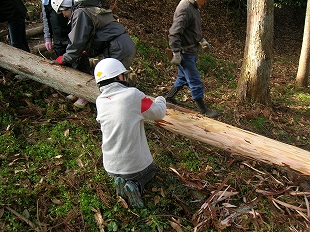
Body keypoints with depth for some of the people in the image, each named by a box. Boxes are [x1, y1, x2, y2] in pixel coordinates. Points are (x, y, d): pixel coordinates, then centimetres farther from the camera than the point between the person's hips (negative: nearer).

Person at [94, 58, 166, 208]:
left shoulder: (100, 101, -5)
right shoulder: (133, 94, -19)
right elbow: (159, 113, -6)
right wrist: (161, 100, 14)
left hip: (110, 167, 5)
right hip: (136, 165, -5)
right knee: (151, 169, 29)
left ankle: (121, 182, 7)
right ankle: (136, 185, 0)